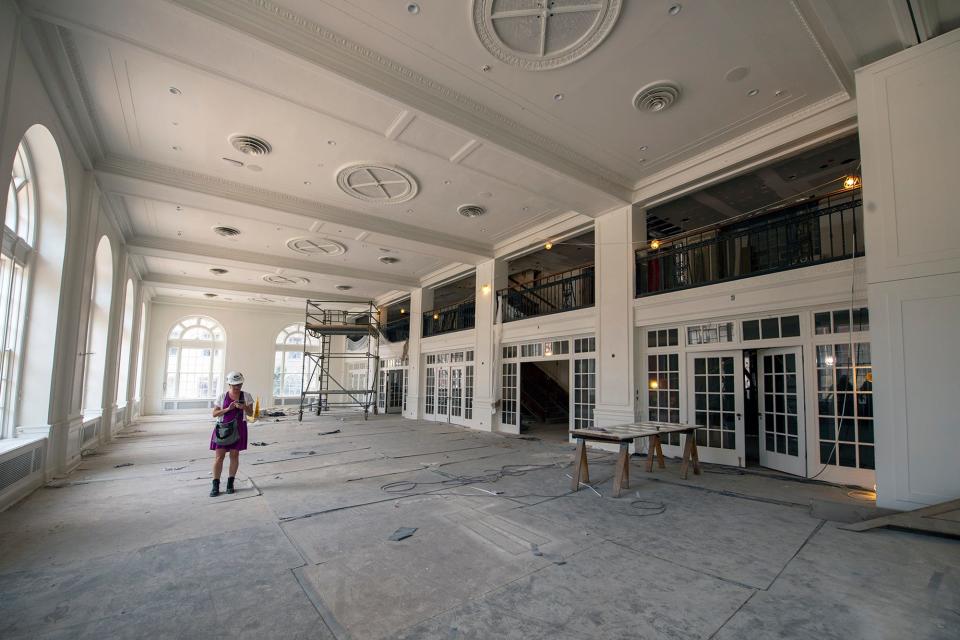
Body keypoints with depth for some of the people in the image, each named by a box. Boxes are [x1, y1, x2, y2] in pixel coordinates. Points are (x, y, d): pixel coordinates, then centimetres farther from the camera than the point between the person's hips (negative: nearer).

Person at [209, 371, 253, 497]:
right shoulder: (223, 396, 0)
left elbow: (250, 413, 1)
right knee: (219, 456, -2)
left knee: (234, 455, 5)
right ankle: (215, 485, 7)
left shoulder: (246, 396, 1)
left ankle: (230, 483, 18)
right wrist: (228, 409, -16)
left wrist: (243, 407, -19)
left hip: (238, 429, 0)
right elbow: (214, 414, 0)